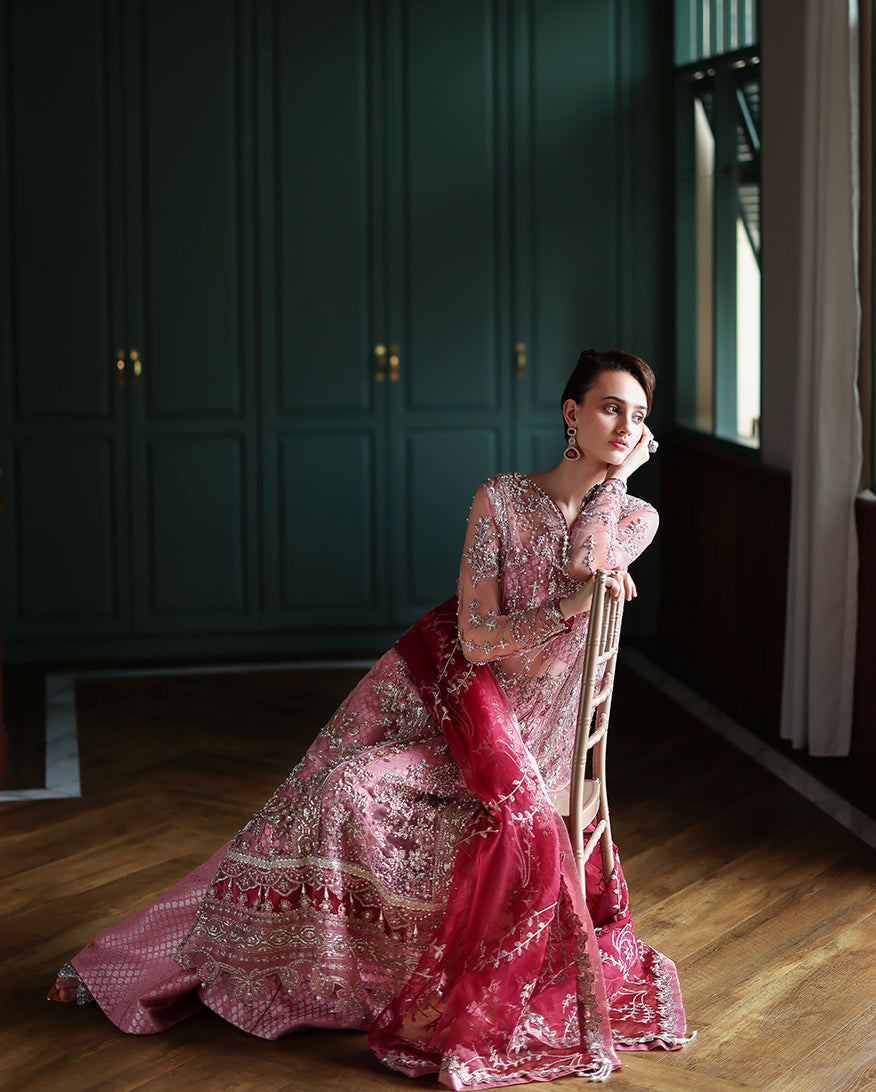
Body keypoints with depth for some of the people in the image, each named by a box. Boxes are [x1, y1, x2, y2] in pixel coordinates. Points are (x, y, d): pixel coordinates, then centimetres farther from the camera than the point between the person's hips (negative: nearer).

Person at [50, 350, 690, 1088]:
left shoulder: (638, 521, -4)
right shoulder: (500, 500, -13)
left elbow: (585, 571, -26)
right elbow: (477, 638, -16)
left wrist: (617, 474, -19)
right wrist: (567, 607, -28)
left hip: (520, 733, 2)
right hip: (437, 688, -2)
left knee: (526, 829, -25)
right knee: (341, 791, -16)